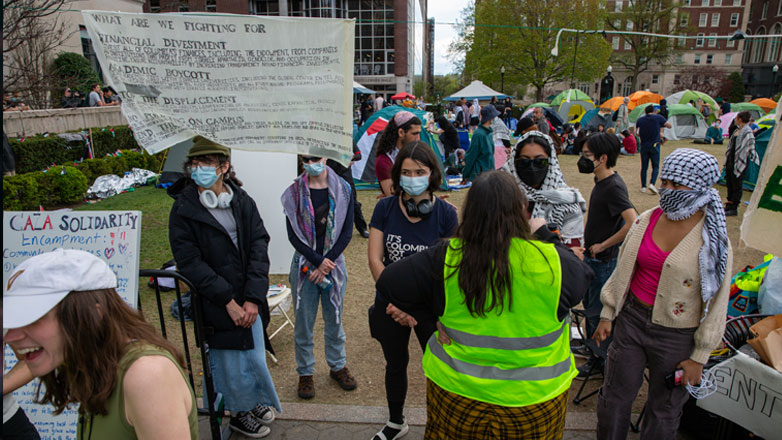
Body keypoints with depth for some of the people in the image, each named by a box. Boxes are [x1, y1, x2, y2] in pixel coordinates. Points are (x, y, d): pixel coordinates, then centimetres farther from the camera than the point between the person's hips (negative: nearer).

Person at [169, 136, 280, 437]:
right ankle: (239, 414, 37)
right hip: (216, 305, -3)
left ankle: (254, 401, 45)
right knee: (230, 362, 9)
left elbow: (259, 247, -5)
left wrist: (252, 299, -14)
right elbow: (190, 264, -12)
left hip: (249, 300, 3)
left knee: (254, 354, 16)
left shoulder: (243, 202, 0)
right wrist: (229, 302, -16)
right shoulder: (183, 210, -8)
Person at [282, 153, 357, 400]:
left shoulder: (342, 189, -2)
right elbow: (293, 235, -6)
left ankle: (337, 366, 35)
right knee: (304, 322, 8)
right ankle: (305, 373, 27)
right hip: (304, 264, -1)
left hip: (334, 262, 1)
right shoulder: (294, 193, -3)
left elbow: (347, 231, -3)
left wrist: (328, 262, -11)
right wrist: (318, 261, -15)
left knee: (334, 319, 14)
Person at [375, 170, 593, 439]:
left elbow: (388, 283, -12)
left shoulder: (445, 259, -18)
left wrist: (432, 311, 0)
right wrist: (544, 235, 12)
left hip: (454, 388, 1)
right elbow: (582, 274, 3)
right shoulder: (551, 261, -19)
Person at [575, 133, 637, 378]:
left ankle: (600, 362, 19)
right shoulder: (601, 182, 6)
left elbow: (633, 223, -32)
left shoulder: (614, 187, -22)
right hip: (592, 257, 9)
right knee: (589, 305, 21)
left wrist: (603, 245, -22)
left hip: (604, 261, -9)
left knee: (598, 312, 3)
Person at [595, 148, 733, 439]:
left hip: (676, 335, -3)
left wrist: (700, 357, -6)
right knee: (614, 397, 14)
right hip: (631, 319, 3)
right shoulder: (646, 220, -2)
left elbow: (717, 301, -8)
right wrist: (608, 314, 9)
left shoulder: (712, 239, -13)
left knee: (664, 410, 15)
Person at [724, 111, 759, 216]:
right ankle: (729, 205, 26)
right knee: (729, 183, 15)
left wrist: (743, 160, -16)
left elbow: (750, 149, -17)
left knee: (736, 185, -2)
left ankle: (733, 209, 5)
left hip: (740, 162, -9)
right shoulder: (737, 130, 11)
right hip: (731, 160, 9)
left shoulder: (748, 132, -16)